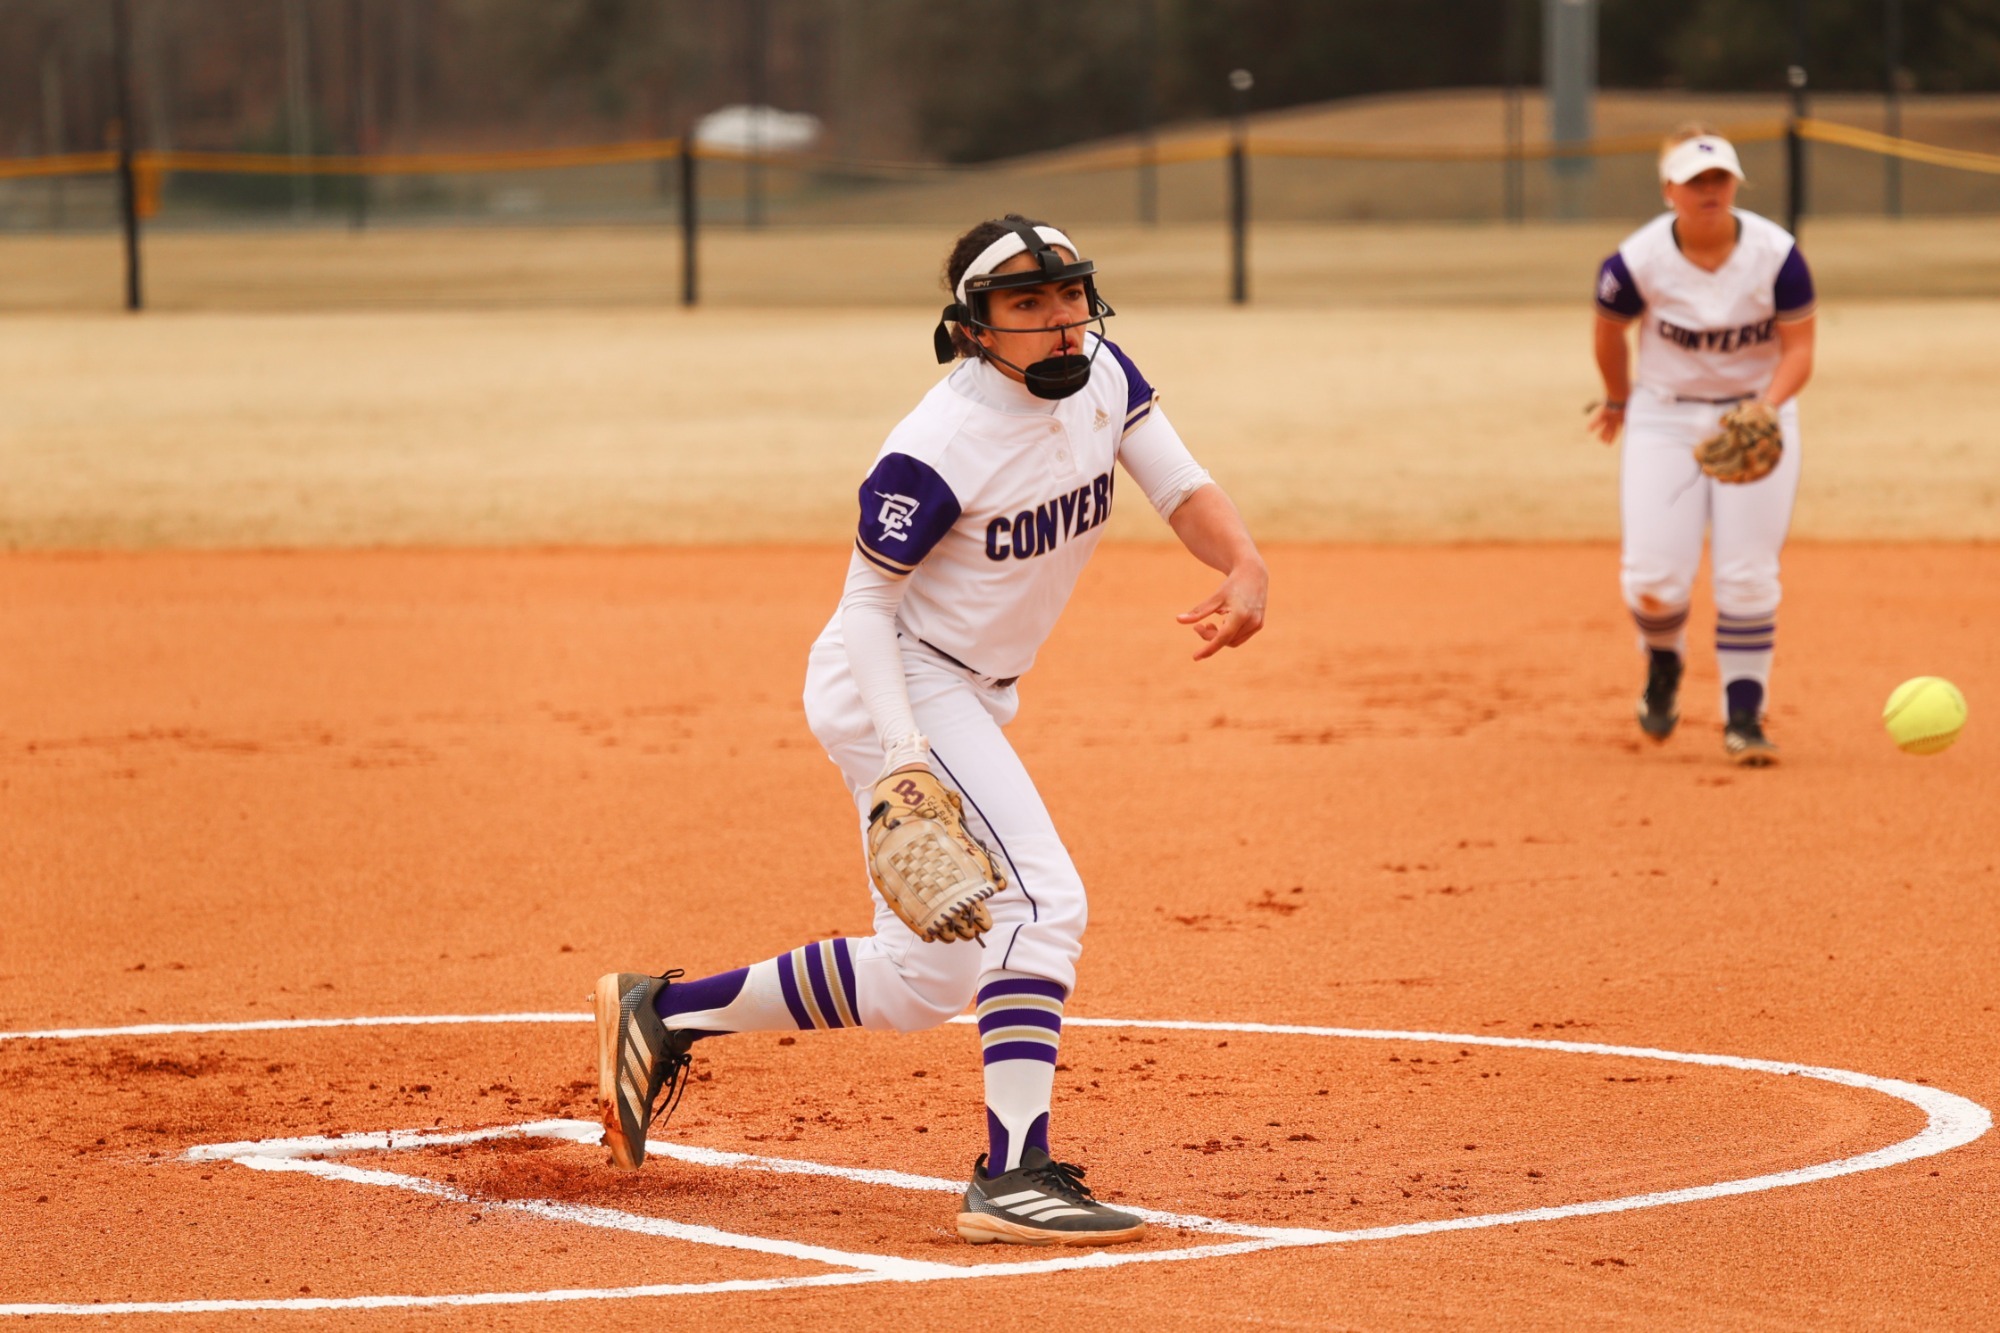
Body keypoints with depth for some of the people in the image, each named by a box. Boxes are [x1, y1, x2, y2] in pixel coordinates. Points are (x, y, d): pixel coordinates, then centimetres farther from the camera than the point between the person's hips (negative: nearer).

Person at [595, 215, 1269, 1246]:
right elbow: (867, 600, -17)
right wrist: (903, 751, -28)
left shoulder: (1101, 378, -3)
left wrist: (1245, 572, -26)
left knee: (926, 978, 12)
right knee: (1042, 899, -22)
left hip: (972, 696, 9)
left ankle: (665, 1014, 23)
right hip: (895, 687, -9)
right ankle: (1013, 1177, -24)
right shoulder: (937, 448, -24)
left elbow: (1184, 491, -4)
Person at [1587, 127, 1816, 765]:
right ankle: (1664, 665, 26)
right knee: (1652, 579, -9)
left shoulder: (1775, 254, -17)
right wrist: (1618, 400, 18)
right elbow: (1610, 330, 3)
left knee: (1748, 578, -6)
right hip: (1665, 419, 0)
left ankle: (1744, 716, 9)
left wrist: (1769, 404, -31)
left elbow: (1799, 348, -12)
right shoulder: (1638, 261, -17)